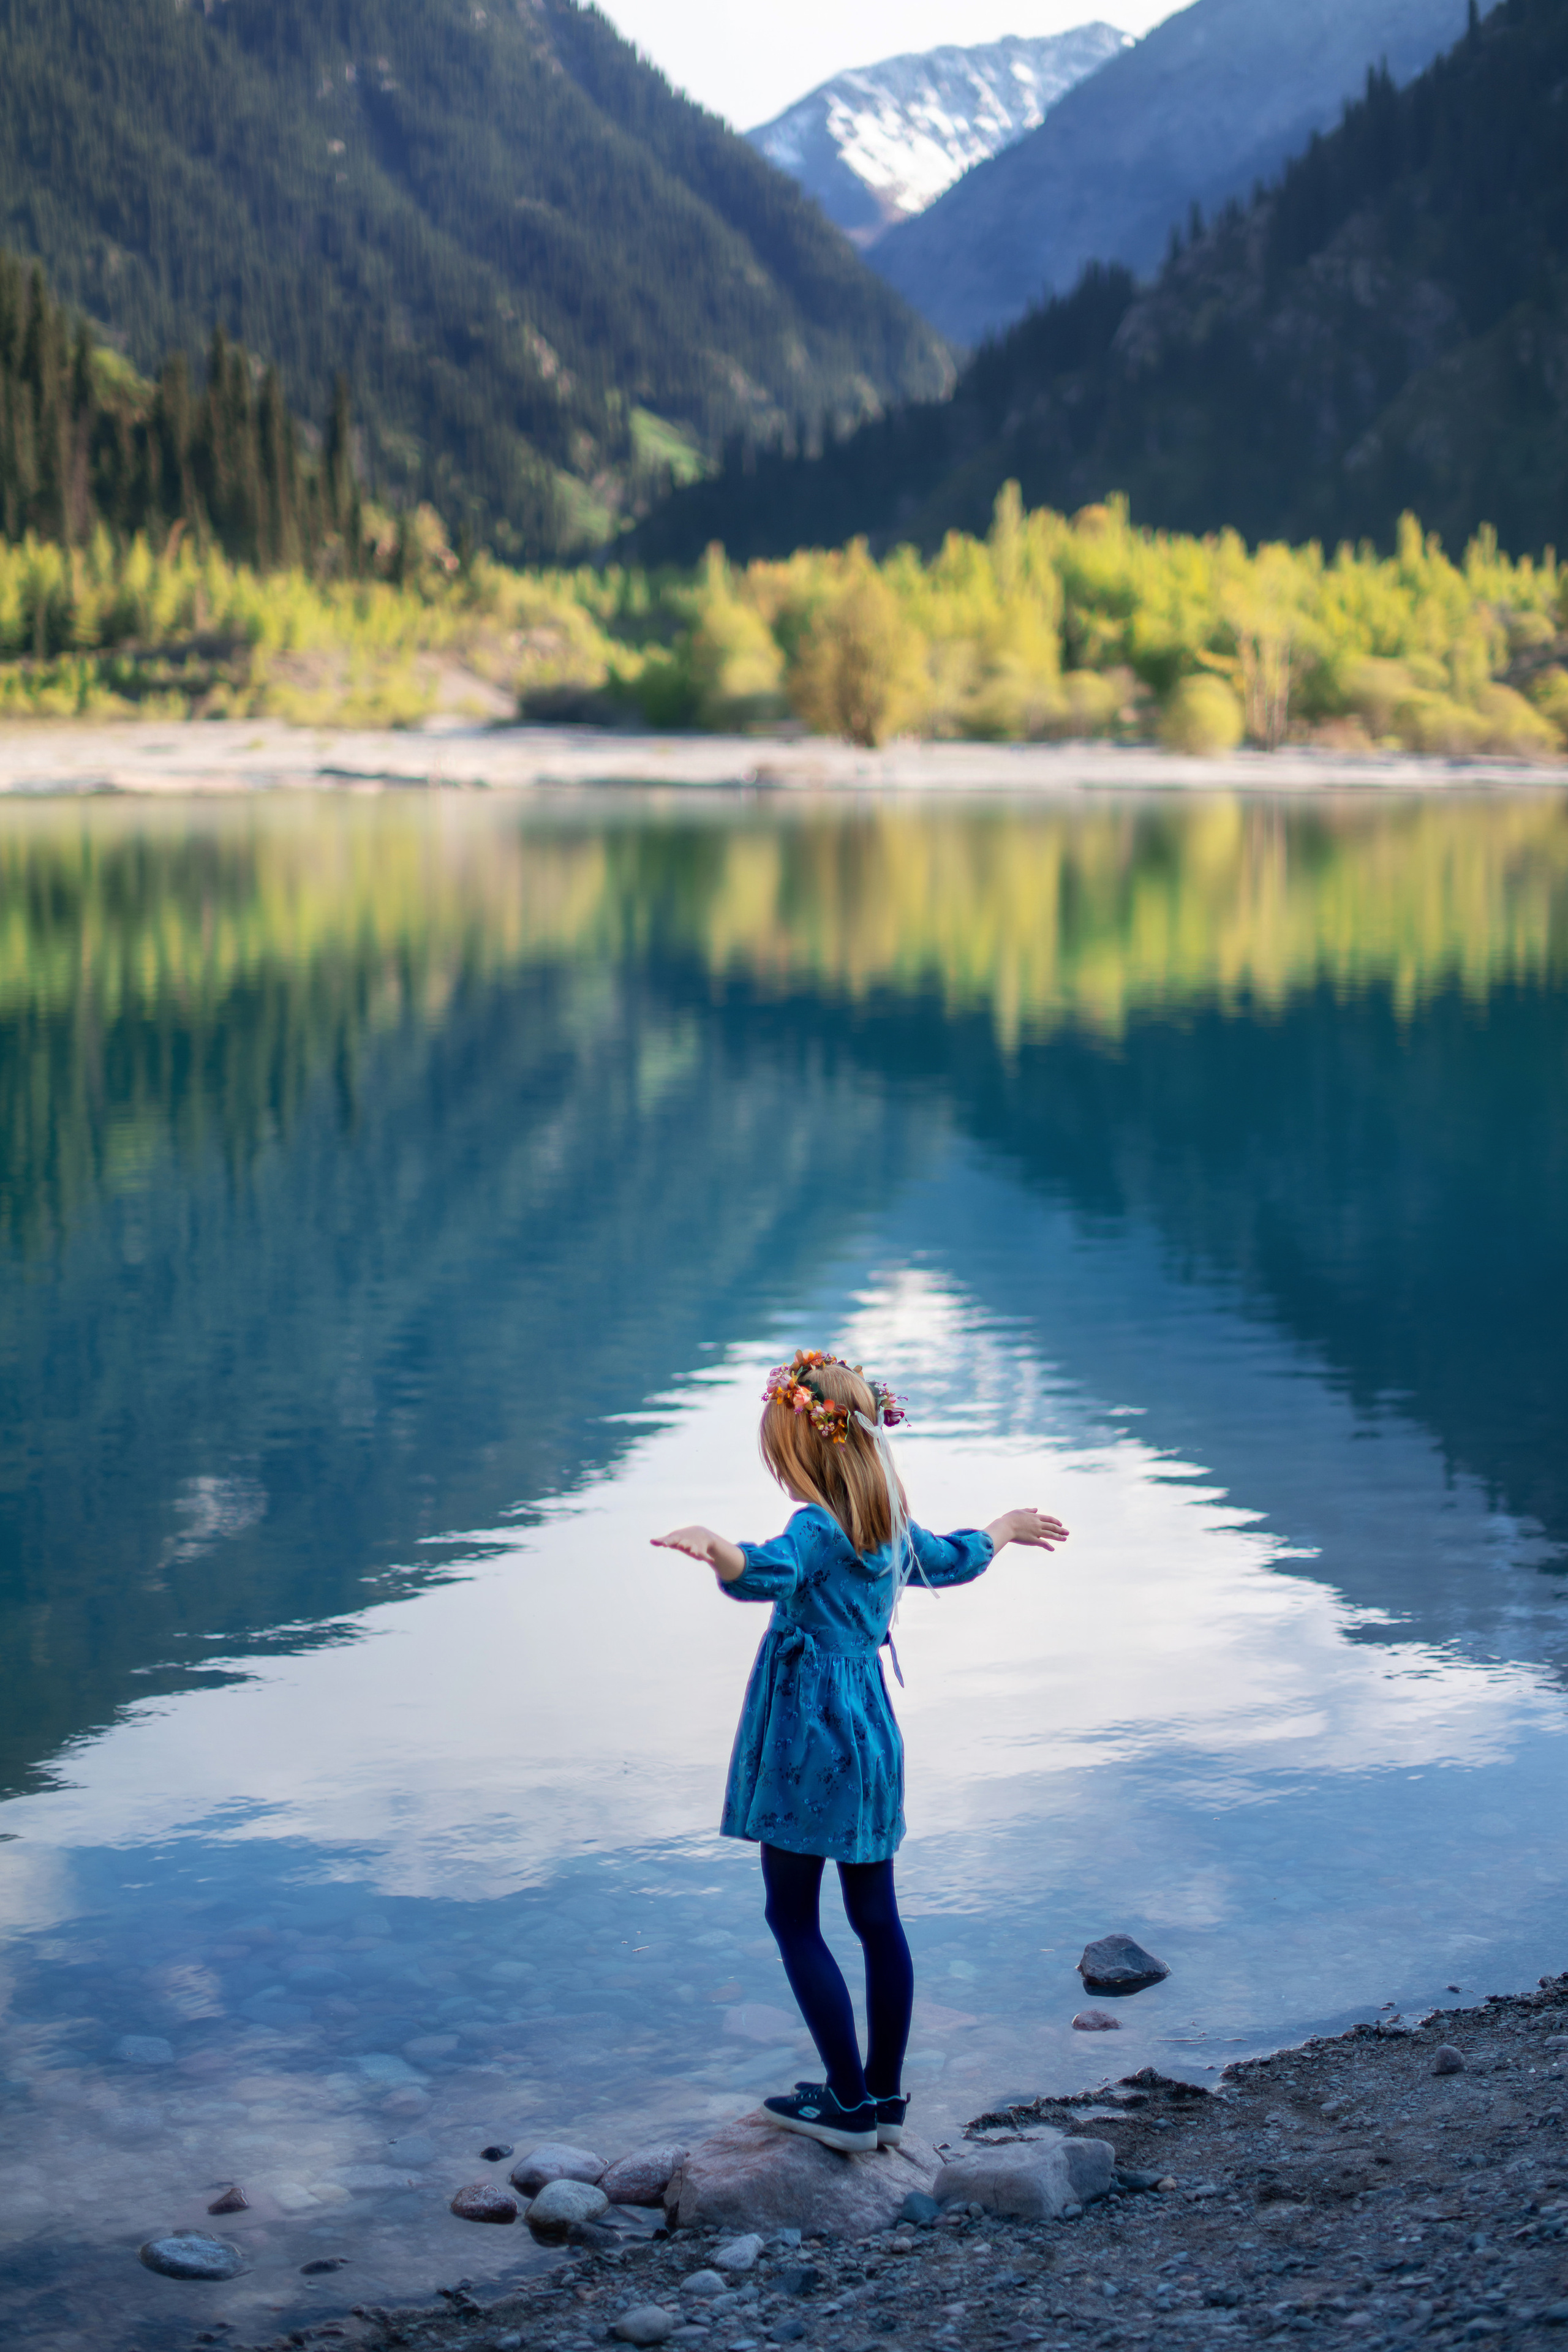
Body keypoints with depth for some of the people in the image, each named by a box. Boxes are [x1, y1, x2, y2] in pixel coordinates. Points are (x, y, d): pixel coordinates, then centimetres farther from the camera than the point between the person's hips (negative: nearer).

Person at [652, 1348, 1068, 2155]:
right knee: (876, 1915, 11)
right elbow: (954, 1559, 30)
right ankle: (885, 2096, 18)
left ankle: (849, 2102, 0)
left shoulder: (818, 1529, -17)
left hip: (808, 1742, -8)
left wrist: (714, 1548, -60)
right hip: (871, 1736, 8)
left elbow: (767, 1574, -41)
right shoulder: (891, 1528, 9)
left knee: (793, 1916, 0)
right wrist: (1006, 1527, 50)